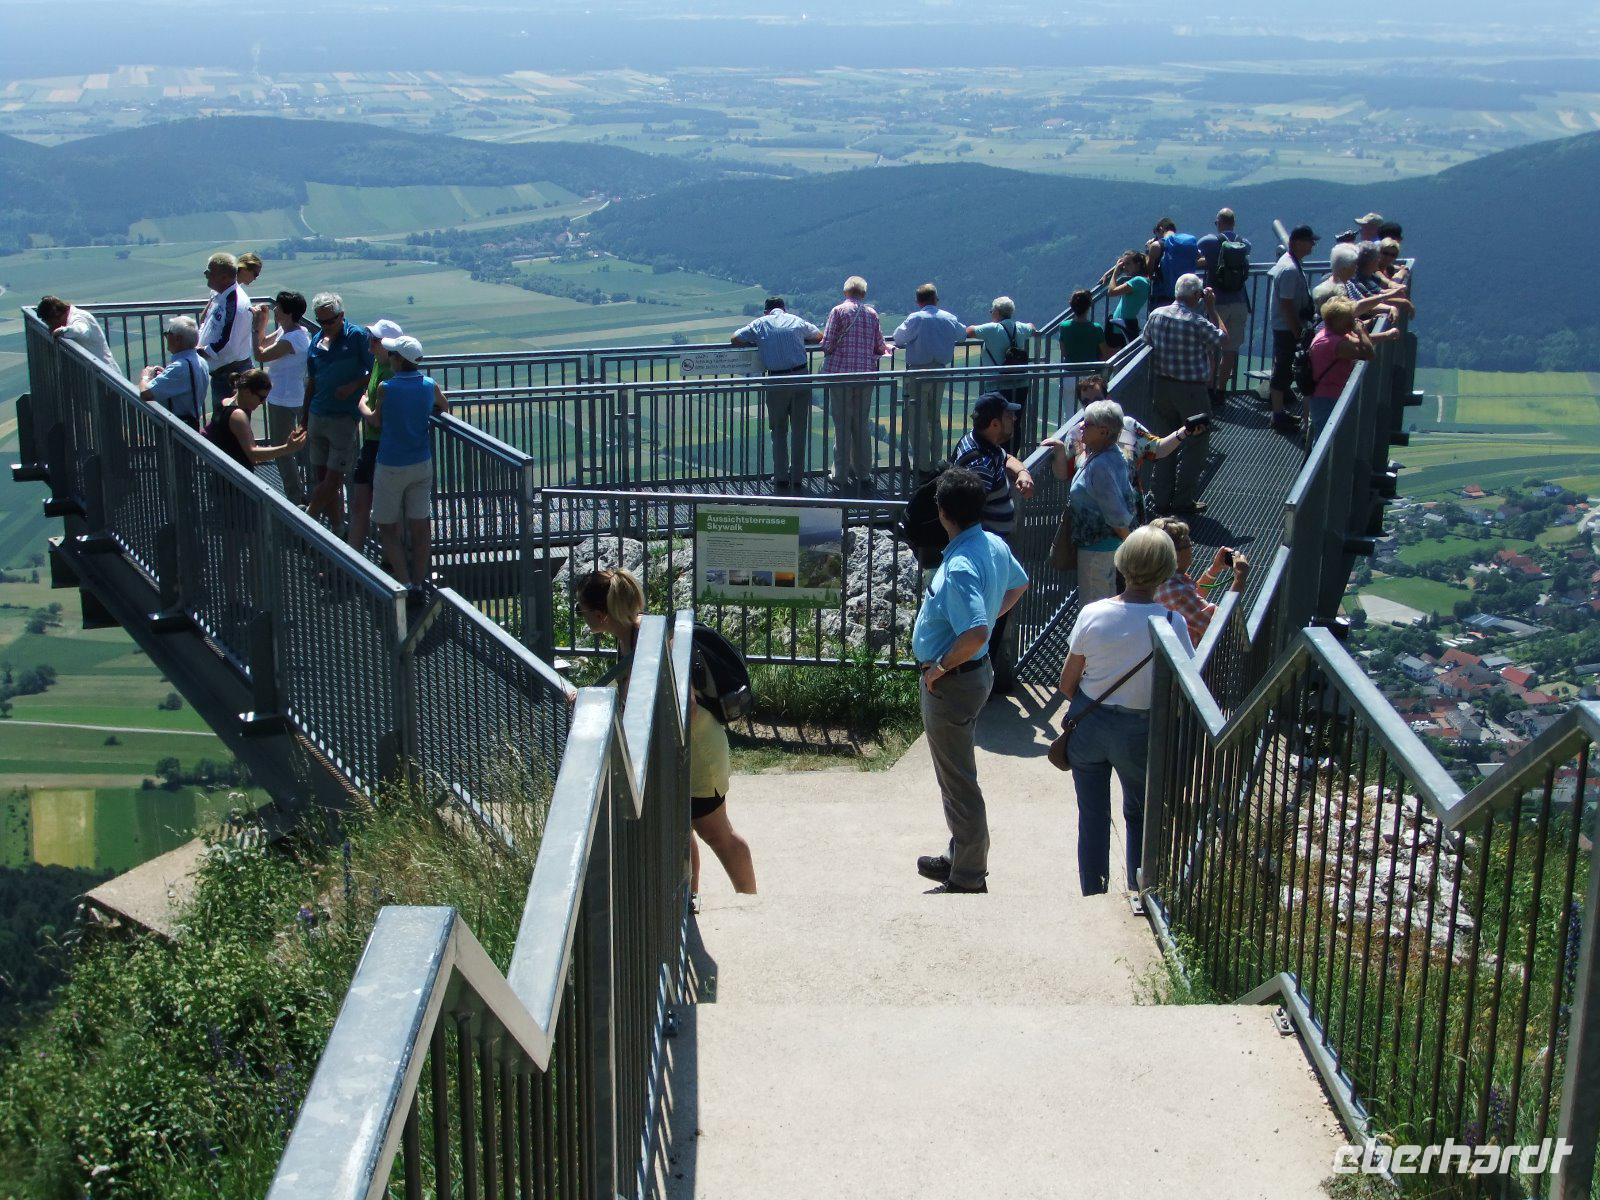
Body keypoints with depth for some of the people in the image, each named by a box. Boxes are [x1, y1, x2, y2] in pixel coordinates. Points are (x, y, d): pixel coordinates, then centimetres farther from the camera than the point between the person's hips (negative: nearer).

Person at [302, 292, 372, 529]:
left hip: (345, 418, -6)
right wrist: (304, 417, 18)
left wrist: (353, 386, -18)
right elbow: (312, 381, 18)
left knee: (333, 479, -7)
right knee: (321, 476, 7)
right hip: (317, 417, 6)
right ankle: (337, 528, 16)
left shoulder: (357, 336, -6)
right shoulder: (317, 341, 11)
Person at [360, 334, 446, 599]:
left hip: (391, 466, -4)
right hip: (422, 464, 4)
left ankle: (405, 583, -3)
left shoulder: (385, 388, -15)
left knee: (387, 527, 7)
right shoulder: (430, 386, -4)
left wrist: (363, 405, 17)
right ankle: (418, 582, 11)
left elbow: (376, 423, -1)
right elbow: (445, 409, 16)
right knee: (420, 525, 9)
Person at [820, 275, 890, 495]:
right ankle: (864, 475, 17)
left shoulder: (839, 311, -6)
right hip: (866, 374, 3)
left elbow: (827, 345, -9)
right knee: (861, 425, 12)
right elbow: (880, 348, 5)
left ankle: (841, 476, 3)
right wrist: (887, 349, 28)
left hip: (841, 373, -3)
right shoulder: (872, 313, 4)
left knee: (842, 426, 2)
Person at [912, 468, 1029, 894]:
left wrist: (941, 666, -23)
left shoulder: (959, 567, -29)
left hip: (951, 681, -10)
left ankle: (968, 879, 13)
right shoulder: (996, 545, 1)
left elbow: (975, 634, -38)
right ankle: (961, 858, 36)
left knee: (958, 780, 2)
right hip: (979, 670, 10)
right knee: (956, 772, 23)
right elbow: (1019, 584, 22)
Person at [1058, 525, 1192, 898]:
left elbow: (1067, 683, -4)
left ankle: (1093, 896, 27)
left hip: (1088, 725, 1)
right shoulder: (1172, 622, -18)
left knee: (1092, 816, 16)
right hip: (1140, 731, -1)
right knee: (1140, 815, 21)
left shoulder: (1092, 615, -13)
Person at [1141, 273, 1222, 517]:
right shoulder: (1197, 322, -19)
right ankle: (1183, 500, 7)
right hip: (1191, 389, -6)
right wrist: (1211, 308, 1)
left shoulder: (1157, 314, -3)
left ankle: (1161, 499, 16)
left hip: (1161, 386, 6)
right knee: (1197, 442, 8)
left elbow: (1147, 339, 12)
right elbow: (1221, 338, -4)